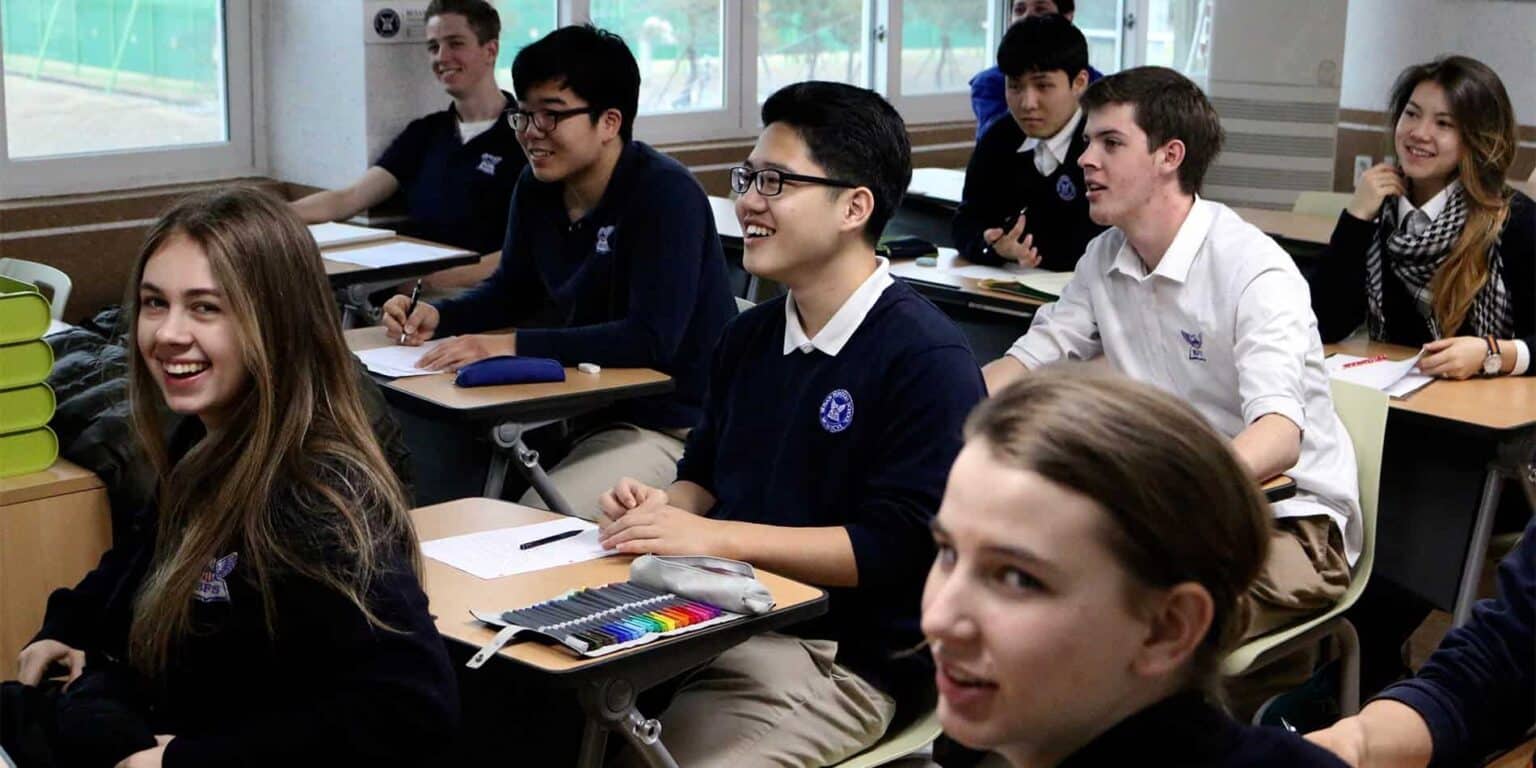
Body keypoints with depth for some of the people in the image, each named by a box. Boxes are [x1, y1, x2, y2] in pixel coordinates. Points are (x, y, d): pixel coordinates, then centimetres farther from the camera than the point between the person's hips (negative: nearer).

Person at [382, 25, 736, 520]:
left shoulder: (666, 195, -20)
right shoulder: (537, 185, 4)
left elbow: (652, 339, -28)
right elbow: (513, 290, 17)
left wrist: (513, 346, -31)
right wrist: (437, 317, -3)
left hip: (671, 427, -7)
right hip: (586, 407, 8)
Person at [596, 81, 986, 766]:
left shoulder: (927, 359, -12)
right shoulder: (749, 337, 13)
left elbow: (902, 545, -18)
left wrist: (716, 536, -20)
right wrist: (662, 508, -2)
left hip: (842, 657, -6)